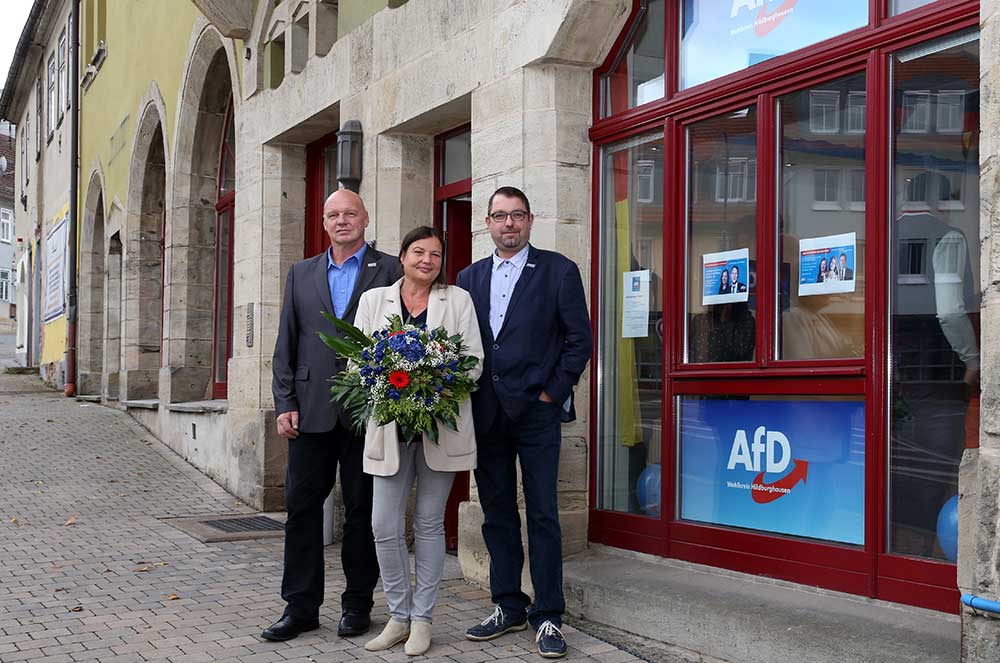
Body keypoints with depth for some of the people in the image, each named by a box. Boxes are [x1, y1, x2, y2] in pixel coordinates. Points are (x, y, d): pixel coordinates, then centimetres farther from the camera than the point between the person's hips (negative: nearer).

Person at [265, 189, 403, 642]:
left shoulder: (389, 270, 3)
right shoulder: (301, 274, 14)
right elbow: (286, 346, 12)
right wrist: (285, 404, 3)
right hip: (311, 412, 3)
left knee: (362, 510, 6)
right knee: (301, 506, 4)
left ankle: (357, 604, 18)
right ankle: (300, 606, 13)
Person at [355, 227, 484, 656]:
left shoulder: (458, 300, 7)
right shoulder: (373, 300, 10)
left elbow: (474, 360, 1)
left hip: (441, 424, -1)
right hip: (390, 424, 1)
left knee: (429, 524, 6)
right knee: (384, 526, -3)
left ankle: (422, 619, 14)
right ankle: (399, 615, 13)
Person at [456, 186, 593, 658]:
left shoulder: (558, 271, 0)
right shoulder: (469, 278, 13)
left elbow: (580, 340, -2)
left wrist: (553, 391, -7)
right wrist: (468, 397, 3)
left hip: (536, 411, -4)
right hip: (486, 414, 4)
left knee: (543, 517, -2)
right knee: (497, 515, 10)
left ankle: (546, 617, 5)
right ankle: (508, 607, 20)